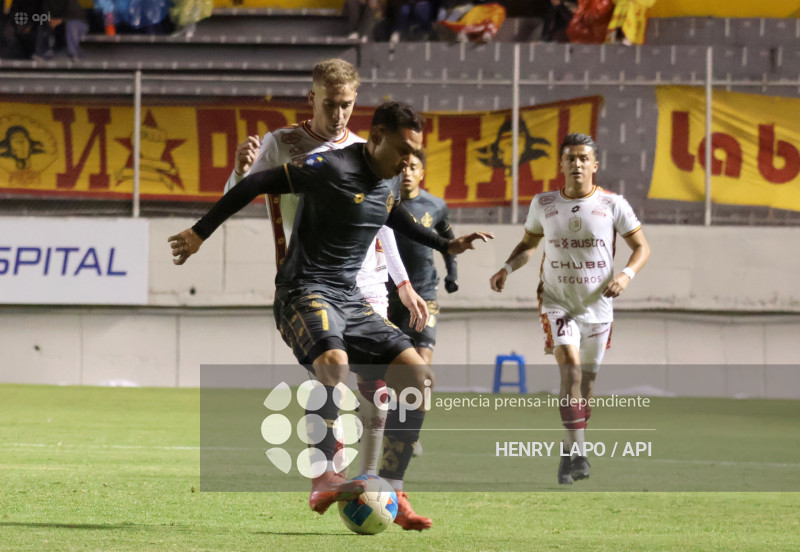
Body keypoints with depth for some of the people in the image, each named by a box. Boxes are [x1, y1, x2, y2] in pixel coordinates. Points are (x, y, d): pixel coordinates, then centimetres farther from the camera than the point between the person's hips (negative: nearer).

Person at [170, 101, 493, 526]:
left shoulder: (389, 183, 11)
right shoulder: (332, 168, -15)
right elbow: (258, 184, -12)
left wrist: (446, 246, 39)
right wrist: (200, 233, -12)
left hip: (349, 299, 8)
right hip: (305, 294, -8)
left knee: (417, 376, -3)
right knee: (334, 362, -38)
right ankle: (324, 480, -34)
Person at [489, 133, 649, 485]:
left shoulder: (613, 205, -6)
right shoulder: (544, 204, 0)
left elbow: (641, 247, 1)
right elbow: (528, 244, 15)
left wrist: (626, 274, -18)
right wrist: (508, 268, -4)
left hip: (597, 307, 1)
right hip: (557, 303, -1)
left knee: (586, 383, 10)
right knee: (570, 367, -22)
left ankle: (568, 455, 28)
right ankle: (577, 453, -24)